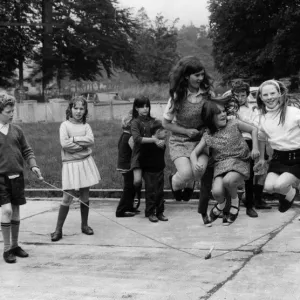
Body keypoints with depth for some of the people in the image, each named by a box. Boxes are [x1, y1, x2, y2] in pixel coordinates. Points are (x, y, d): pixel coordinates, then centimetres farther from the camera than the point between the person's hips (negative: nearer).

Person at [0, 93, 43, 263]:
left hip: (17, 176, 4)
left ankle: (15, 245, 25)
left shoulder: (16, 130, 7)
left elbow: (27, 150, 9)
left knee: (16, 211, 11)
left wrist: (33, 166, -6)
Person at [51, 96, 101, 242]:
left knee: (84, 196, 10)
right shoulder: (65, 125, -3)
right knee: (68, 198, -4)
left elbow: (91, 140, -10)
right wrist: (83, 143, -10)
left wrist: (74, 139, -15)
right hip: (70, 164, -3)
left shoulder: (86, 126, 7)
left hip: (86, 163, 3)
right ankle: (58, 229, 4)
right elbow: (64, 144, -16)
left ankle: (84, 225, 25)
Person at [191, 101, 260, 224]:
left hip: (239, 163, -2)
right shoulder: (208, 136, 3)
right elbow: (194, 152, 5)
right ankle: (221, 204, 17)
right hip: (220, 166, 2)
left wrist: (255, 148, 0)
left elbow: (253, 129, 10)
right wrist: (194, 162, -17)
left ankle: (235, 201, 2)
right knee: (217, 192, -24)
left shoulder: (234, 124, 0)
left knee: (228, 180, -34)